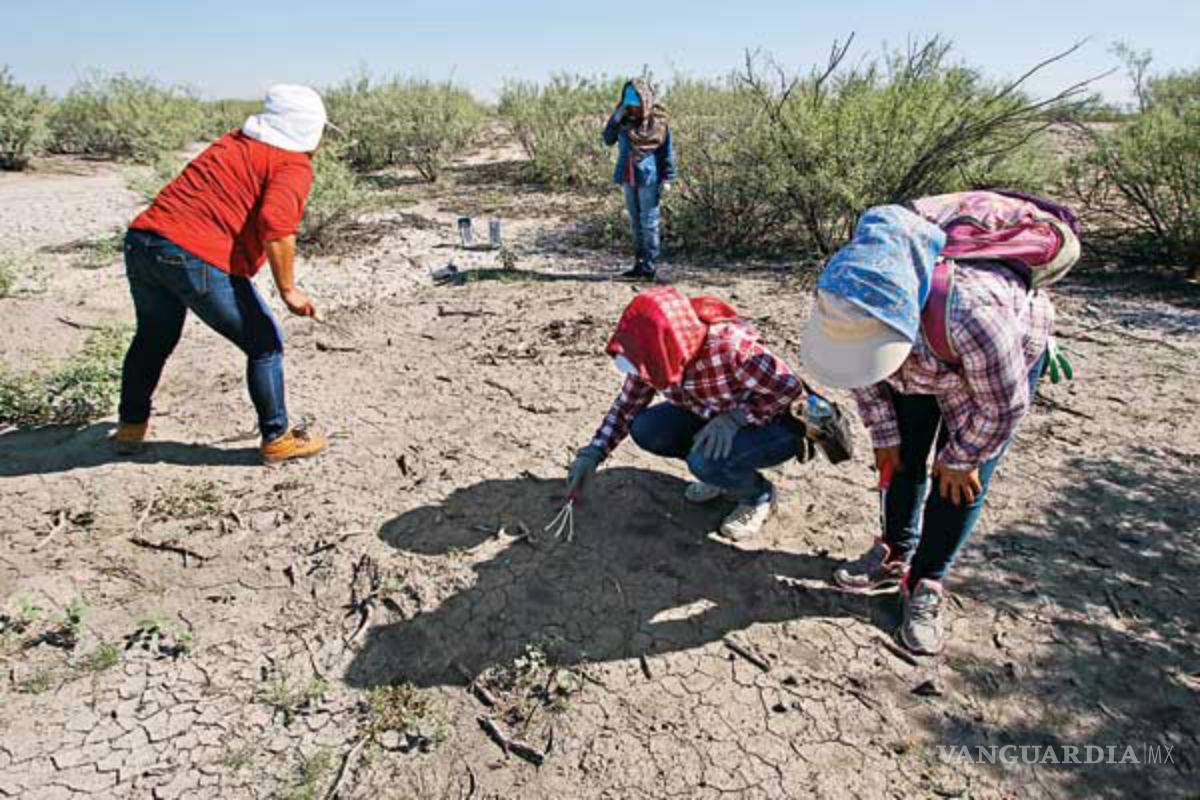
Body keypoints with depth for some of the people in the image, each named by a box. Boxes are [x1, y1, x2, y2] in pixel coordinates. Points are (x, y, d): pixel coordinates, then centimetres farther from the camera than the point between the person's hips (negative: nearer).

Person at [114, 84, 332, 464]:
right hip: (199, 260, -8)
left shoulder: (233, 142, 22)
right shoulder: (294, 166, -3)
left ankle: (131, 426, 43)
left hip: (142, 239, 8)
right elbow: (274, 223, -19)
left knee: (154, 337, 28)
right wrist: (288, 289, -14)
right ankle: (277, 438, 15)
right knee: (265, 344, 8)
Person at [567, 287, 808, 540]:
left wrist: (735, 417, -35)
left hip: (775, 426, -6)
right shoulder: (654, 356, -17)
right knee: (645, 429, -14)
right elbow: (627, 404, -4)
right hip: (712, 416, 6)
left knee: (706, 460, -32)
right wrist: (592, 454, -12)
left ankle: (759, 495, 0)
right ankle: (719, 471, 7)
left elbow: (790, 388, -27)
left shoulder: (731, 348, -36)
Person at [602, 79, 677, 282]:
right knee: (636, 223, 11)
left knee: (649, 223, -4)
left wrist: (667, 178, -9)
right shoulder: (624, 120, 7)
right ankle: (639, 264, 19)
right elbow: (608, 140, 5)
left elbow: (667, 152, -5)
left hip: (649, 179, -5)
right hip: (629, 179, 6)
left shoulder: (659, 121, -6)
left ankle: (650, 267, 1)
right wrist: (616, 118, -7)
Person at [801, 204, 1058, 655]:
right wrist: (884, 436, -5)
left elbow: (1004, 403, -29)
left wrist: (962, 458, -16)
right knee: (902, 458, 7)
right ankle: (896, 555, 26)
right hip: (917, 364, 5)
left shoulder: (970, 312, -49)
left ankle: (926, 584, 6)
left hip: (1006, 360, -4)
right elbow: (866, 376, -10)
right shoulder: (849, 303, -33)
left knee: (959, 480, -9)